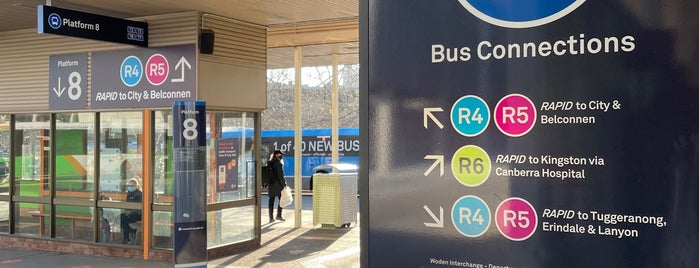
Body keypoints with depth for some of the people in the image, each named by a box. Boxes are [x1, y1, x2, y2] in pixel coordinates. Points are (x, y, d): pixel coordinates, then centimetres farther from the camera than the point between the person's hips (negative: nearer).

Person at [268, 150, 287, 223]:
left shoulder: (269, 163, 9)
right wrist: (283, 184, -11)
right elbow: (280, 175, -13)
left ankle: (271, 218, 7)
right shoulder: (278, 163, -13)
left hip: (271, 185, 7)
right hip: (277, 184, -7)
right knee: (281, 200, 5)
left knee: (271, 201, 6)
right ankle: (278, 216, 3)